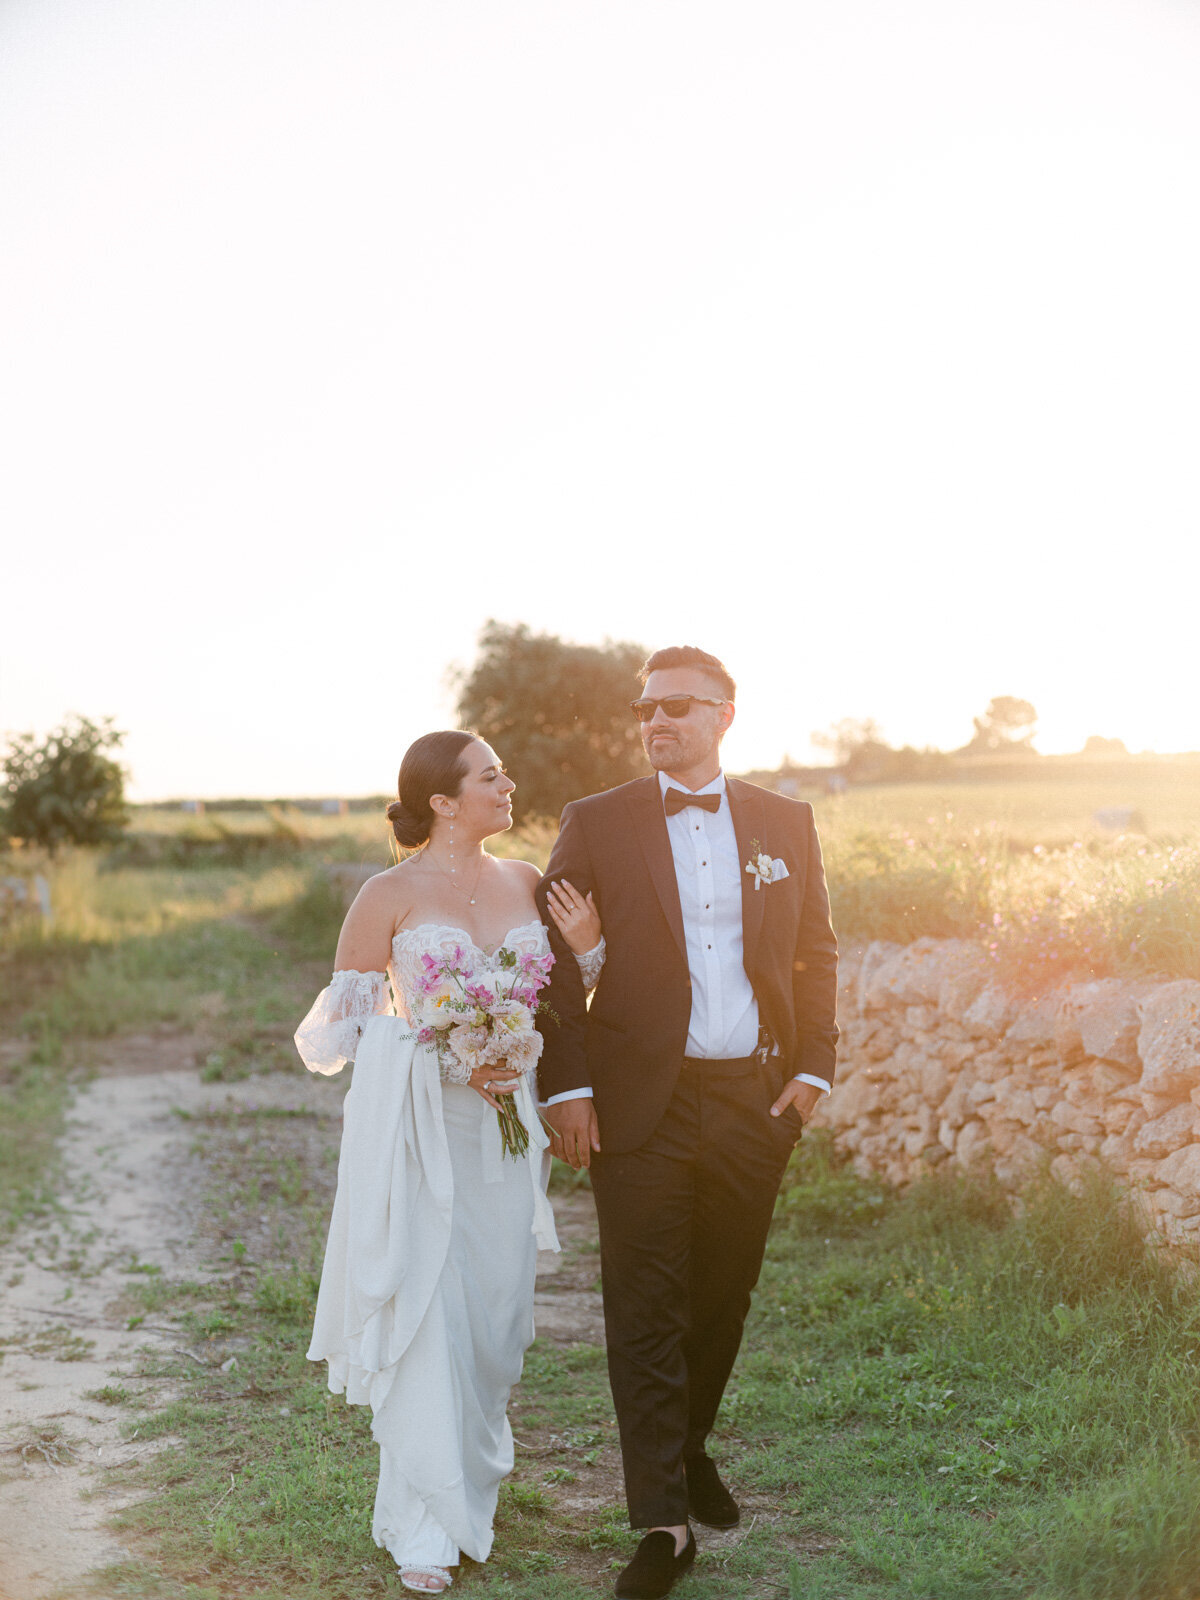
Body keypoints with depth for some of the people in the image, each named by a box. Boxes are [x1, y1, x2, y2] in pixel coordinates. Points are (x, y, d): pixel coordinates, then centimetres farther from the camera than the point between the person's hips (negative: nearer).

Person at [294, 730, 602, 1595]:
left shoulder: (527, 883, 7)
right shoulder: (390, 896, -6)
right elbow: (345, 1022, -4)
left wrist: (585, 948, -3)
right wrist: (446, 1063, -14)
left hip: (505, 1125, 5)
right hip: (418, 1130, -5)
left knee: (498, 1308, 11)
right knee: (426, 1314, -3)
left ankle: (475, 1477, 35)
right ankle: (427, 1528, 9)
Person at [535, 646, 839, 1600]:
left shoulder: (786, 824, 7)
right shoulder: (597, 824, 0)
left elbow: (816, 953, 13)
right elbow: (553, 960, 0)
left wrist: (813, 1067, 4)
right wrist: (566, 1087, -7)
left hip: (756, 1099, 3)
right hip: (641, 1106, -2)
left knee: (724, 1296, 14)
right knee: (645, 1313, -2)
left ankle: (689, 1448, 38)